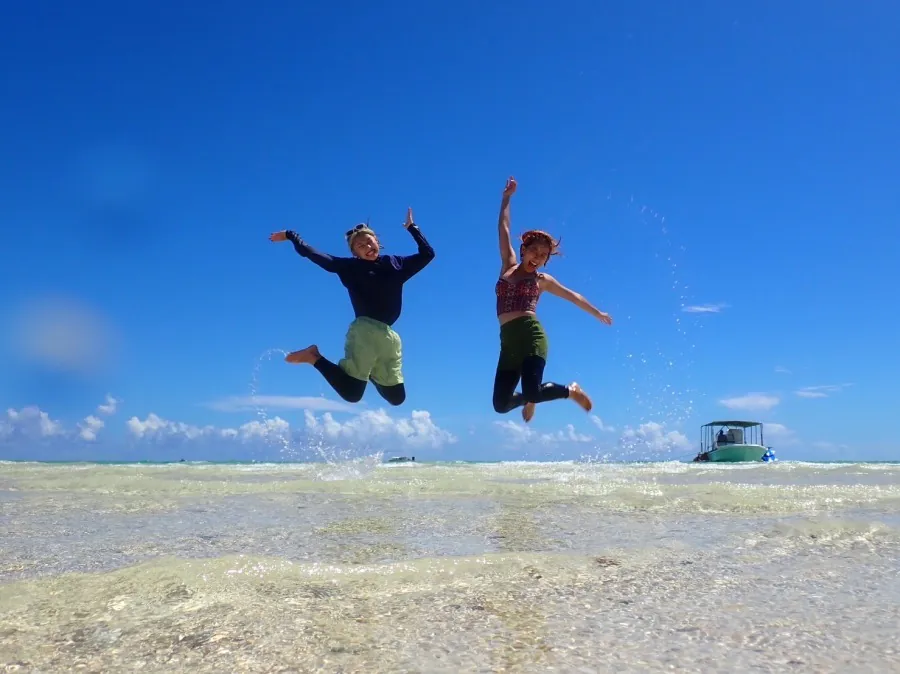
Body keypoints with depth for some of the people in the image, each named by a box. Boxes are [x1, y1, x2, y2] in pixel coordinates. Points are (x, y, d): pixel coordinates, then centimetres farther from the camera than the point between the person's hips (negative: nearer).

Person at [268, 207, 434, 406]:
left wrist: (412, 227, 18)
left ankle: (371, 373, 29)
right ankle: (314, 357, 2)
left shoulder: (396, 264, 13)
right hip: (364, 332, -4)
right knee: (352, 393, -15)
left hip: (389, 336, 5)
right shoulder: (352, 267, 5)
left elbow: (427, 253, 19)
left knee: (396, 397, 5)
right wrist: (290, 235, 3)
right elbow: (315, 255, 3)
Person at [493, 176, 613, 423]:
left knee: (532, 392, -24)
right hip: (508, 340, 3)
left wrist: (597, 313, 31)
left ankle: (570, 390, 6)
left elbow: (571, 295, 25)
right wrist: (507, 198, 20)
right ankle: (528, 398, 32)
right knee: (501, 404, -2)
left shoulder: (542, 280, 13)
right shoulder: (508, 266, 17)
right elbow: (504, 230, 19)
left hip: (531, 334, -3)